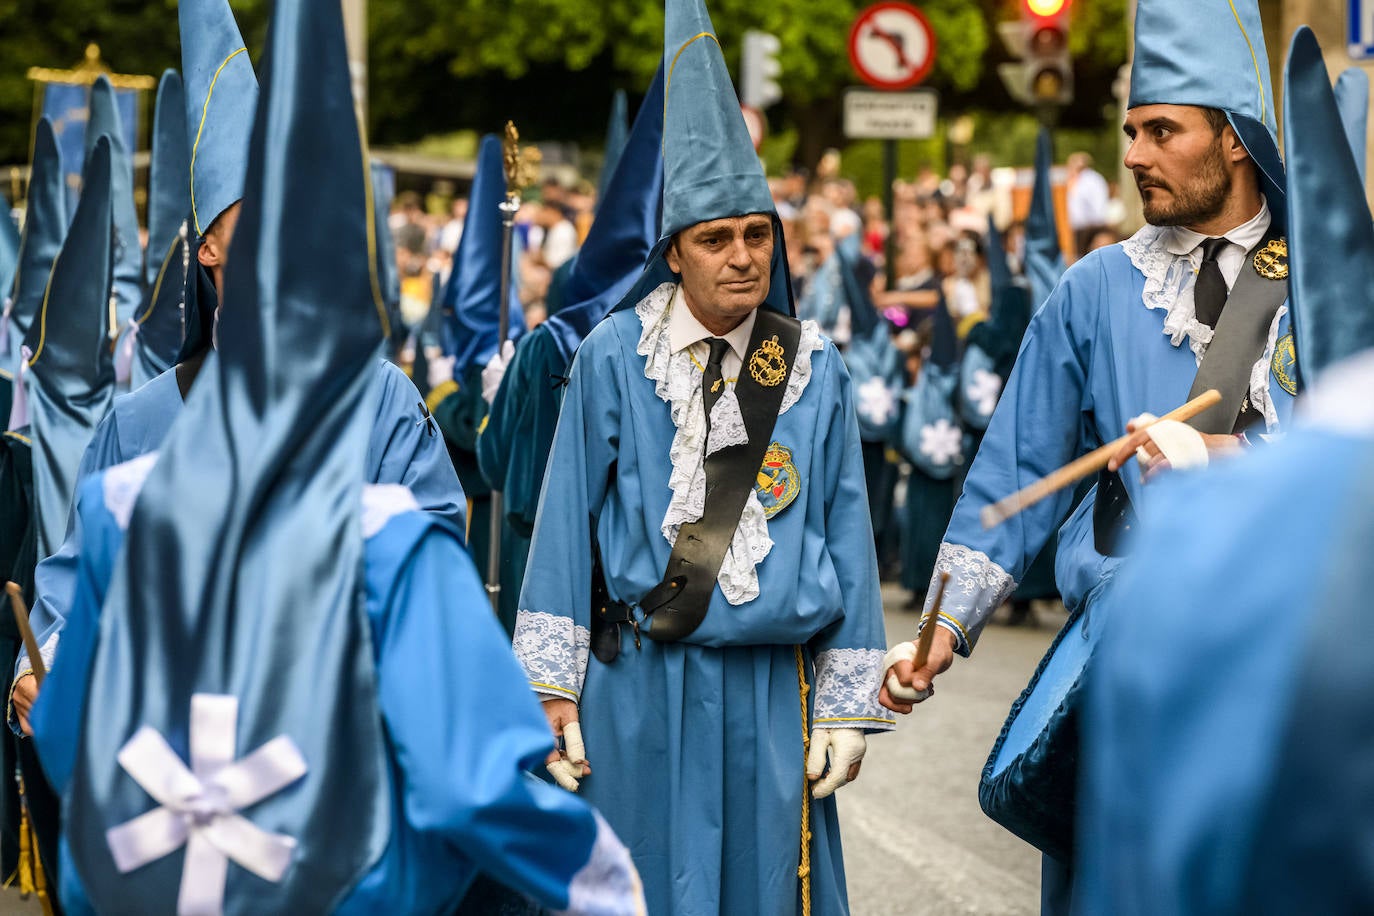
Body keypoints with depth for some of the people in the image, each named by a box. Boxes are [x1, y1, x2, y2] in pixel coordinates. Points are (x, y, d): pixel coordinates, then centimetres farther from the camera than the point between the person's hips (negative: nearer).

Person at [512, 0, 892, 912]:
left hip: (769, 697, 1)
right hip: (635, 694, -1)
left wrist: (847, 706, 3)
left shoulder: (815, 371, 4)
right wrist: (551, 692, -3)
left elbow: (847, 537, 6)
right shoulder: (613, 359, -1)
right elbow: (567, 522, 1)